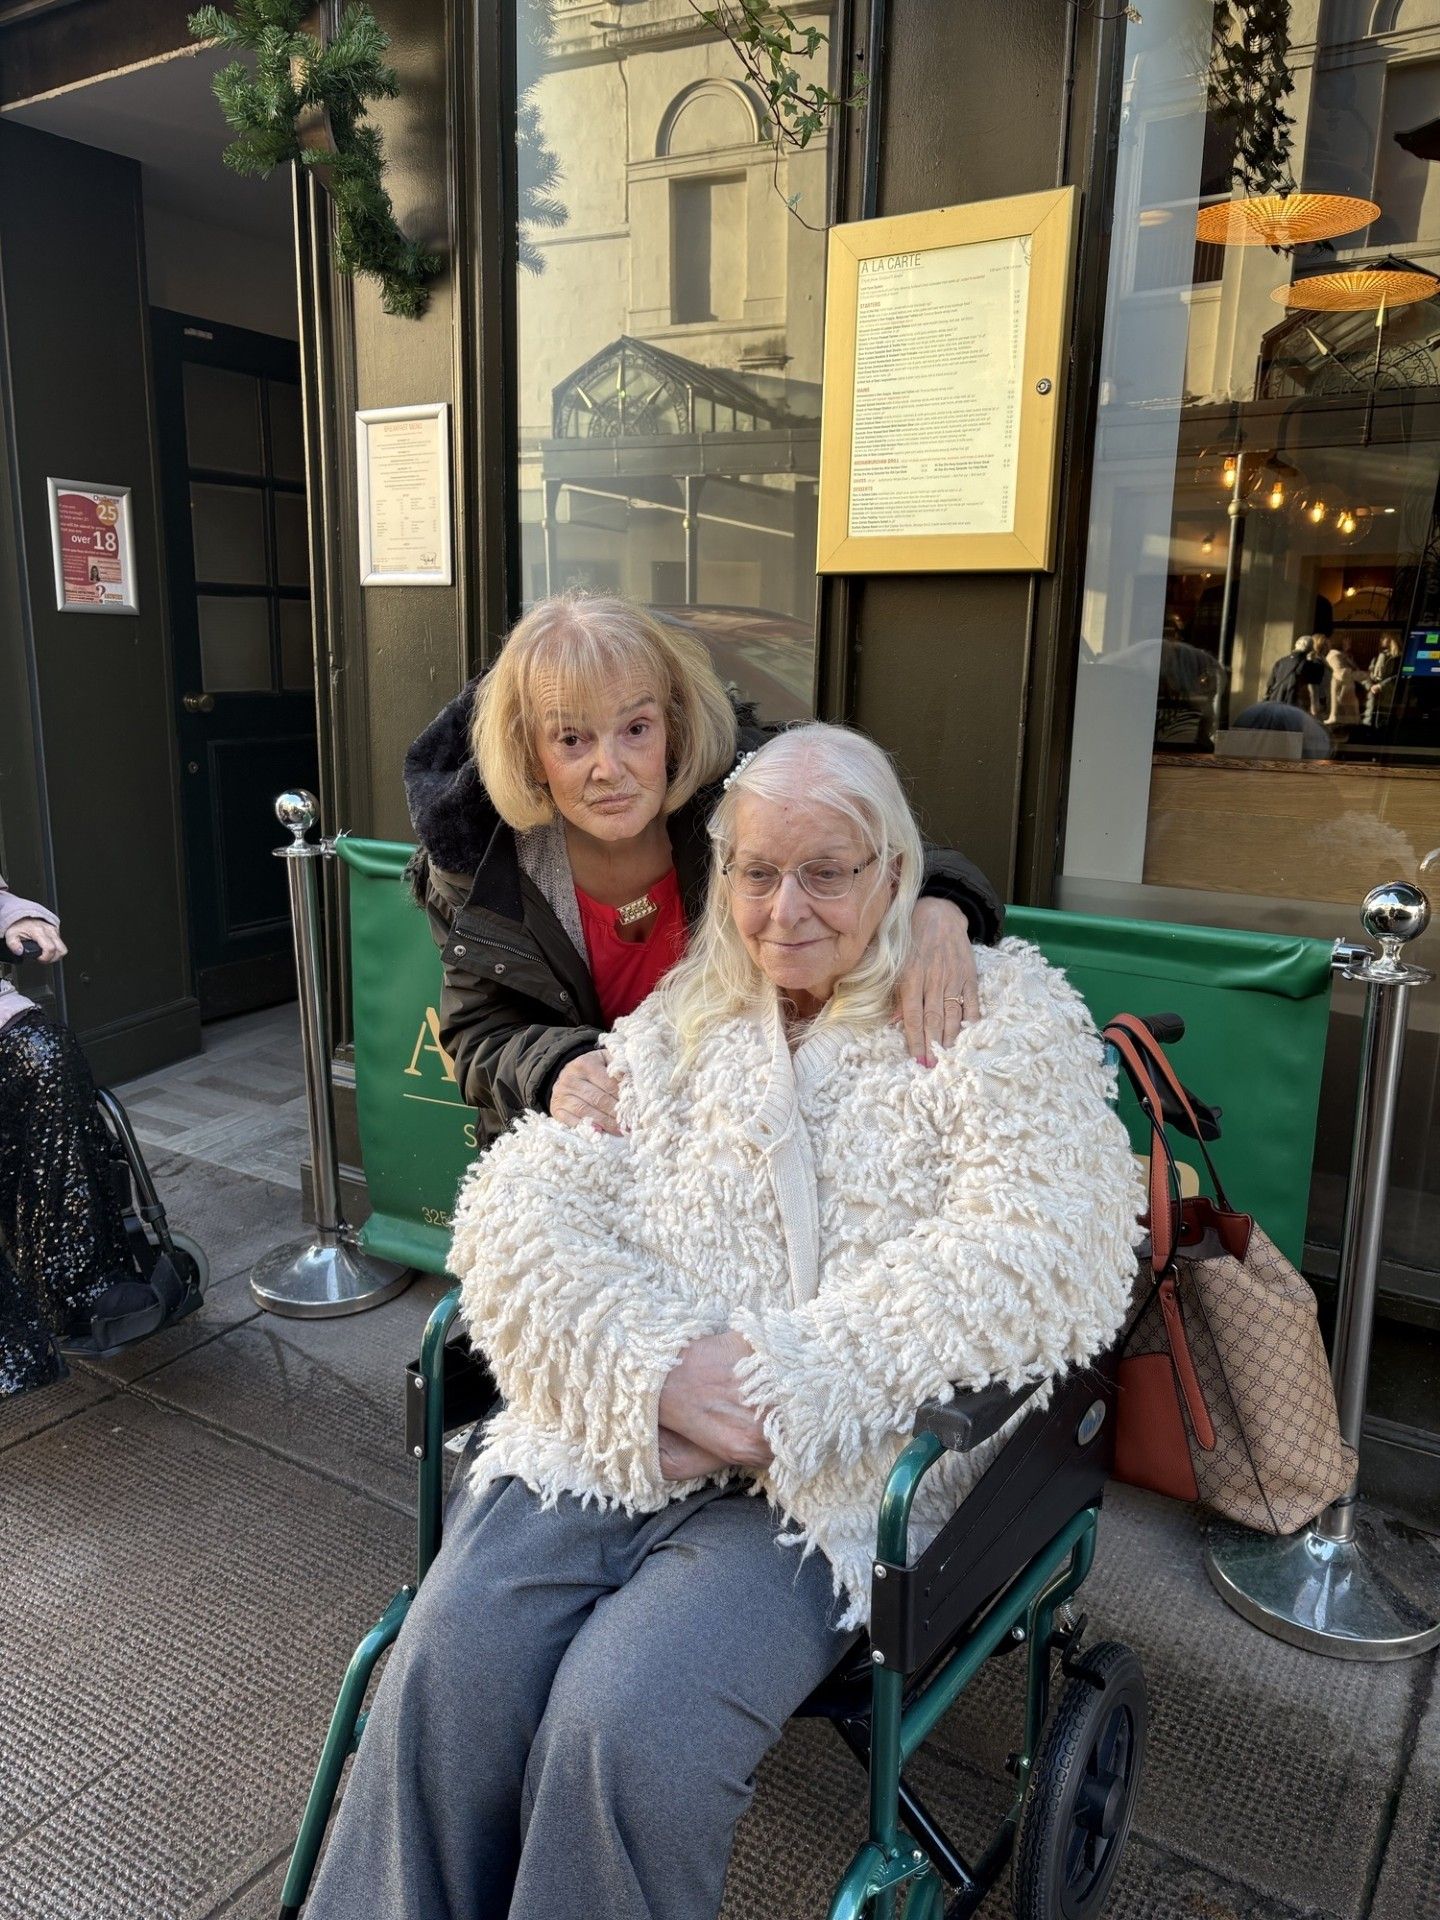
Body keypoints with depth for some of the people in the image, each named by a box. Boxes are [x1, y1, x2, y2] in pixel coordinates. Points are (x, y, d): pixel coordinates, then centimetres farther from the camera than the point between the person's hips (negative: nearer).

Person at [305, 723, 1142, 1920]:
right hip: (615, 1429, 4)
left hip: (840, 1468, -3)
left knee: (629, 1730, -22)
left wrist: (794, 1382, -19)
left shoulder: (999, 1017, 4)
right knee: (446, 1677, -18)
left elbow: (1040, 1251, -11)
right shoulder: (672, 1025, 14)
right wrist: (654, 1363, -17)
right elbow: (523, 1206, 2)